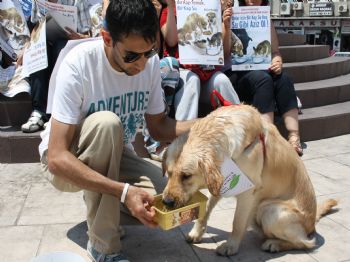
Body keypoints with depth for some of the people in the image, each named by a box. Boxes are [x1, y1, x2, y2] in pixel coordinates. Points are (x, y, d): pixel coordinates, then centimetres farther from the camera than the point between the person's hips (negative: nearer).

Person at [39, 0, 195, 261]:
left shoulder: (150, 62, -14)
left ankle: (108, 208, 10)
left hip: (115, 155, 4)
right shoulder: (77, 64, -29)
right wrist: (124, 191, -42)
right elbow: (57, 158, -33)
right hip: (65, 160, -3)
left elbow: (159, 127, -3)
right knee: (106, 123, -36)